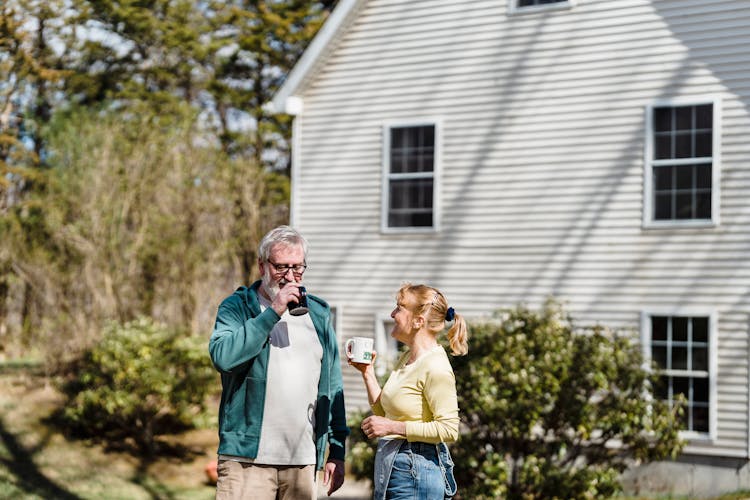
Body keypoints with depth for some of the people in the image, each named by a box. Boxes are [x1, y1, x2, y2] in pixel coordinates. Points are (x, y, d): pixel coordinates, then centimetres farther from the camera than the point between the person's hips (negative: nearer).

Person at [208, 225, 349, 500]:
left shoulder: (318, 314, 15)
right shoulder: (236, 306, 3)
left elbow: (333, 386, 16)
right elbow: (222, 356, -19)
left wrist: (337, 450, 11)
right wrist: (273, 312, -16)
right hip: (248, 459, -4)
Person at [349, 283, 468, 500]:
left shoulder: (435, 367, -16)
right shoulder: (407, 358, 12)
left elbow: (449, 429, -21)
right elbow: (384, 413, 19)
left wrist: (392, 427, -20)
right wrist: (368, 372, 10)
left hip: (416, 474, -9)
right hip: (393, 469, 9)